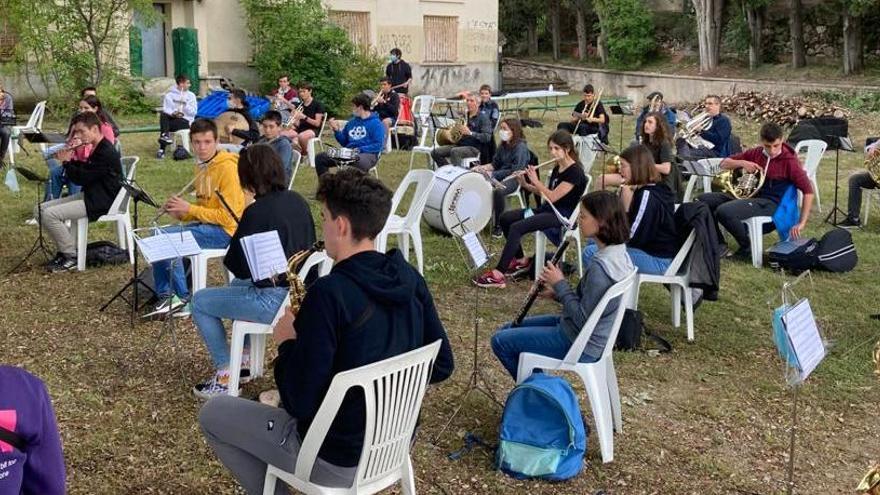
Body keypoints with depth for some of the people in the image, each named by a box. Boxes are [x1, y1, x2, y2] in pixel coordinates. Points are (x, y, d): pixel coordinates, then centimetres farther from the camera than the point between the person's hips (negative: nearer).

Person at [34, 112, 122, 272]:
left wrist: (66, 161, -6)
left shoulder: (106, 152, -19)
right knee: (40, 210, 4)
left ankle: (71, 256, -8)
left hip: (100, 202, -10)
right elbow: (84, 172, 19)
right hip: (89, 195, 10)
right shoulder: (98, 149, 12)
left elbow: (81, 179, -20)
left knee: (50, 215, -22)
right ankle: (66, 247, 9)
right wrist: (70, 159, 6)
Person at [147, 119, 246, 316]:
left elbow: (228, 216, -20)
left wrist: (189, 208, -18)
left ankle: (183, 299, -10)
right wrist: (179, 213, -3)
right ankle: (165, 297, -2)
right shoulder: (200, 167, 12)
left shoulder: (227, 167, -16)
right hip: (205, 225, 9)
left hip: (226, 231, -9)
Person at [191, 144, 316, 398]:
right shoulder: (298, 201, 3)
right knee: (236, 286, 34)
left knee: (200, 301, 8)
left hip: (274, 301, -8)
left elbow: (237, 265, -15)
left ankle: (225, 377, 9)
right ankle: (245, 359, 37)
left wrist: (237, 237, 5)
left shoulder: (257, 211, -19)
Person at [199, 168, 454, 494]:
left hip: (337, 462, -7)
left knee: (212, 413, 12)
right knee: (280, 403, 34)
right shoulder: (410, 279, -5)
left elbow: (299, 403, -23)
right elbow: (441, 366, 3)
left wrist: (288, 343, -6)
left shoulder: (330, 293, -26)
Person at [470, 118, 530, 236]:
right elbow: (495, 164, 14)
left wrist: (493, 174, -23)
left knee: (497, 191, -37)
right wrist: (482, 167, -6)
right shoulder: (503, 146, 10)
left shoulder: (521, 147, -14)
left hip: (515, 179, -8)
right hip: (501, 175, 8)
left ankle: (499, 225, -19)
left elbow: (516, 171, -21)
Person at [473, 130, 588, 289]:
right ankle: (521, 261, 10)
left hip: (561, 216, -10)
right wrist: (525, 184, 2)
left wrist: (535, 181, -15)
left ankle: (498, 275, -26)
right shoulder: (557, 168, 11)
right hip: (546, 209, 10)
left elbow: (552, 197, -22)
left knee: (516, 228, -26)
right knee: (505, 218, 1)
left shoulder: (575, 172, -16)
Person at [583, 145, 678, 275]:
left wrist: (627, 206, -20)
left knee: (590, 253, -19)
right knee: (594, 241, 18)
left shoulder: (648, 195, -21)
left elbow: (633, 236, -23)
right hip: (649, 248, 11)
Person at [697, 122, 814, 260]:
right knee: (703, 200, -4)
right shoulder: (756, 153, 7)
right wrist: (742, 163, -9)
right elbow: (724, 164, 13)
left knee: (723, 211, -30)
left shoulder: (789, 161, -9)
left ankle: (748, 248, -8)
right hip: (750, 195, 7)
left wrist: (801, 223, -18)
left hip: (770, 204, -7)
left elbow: (808, 190, -12)